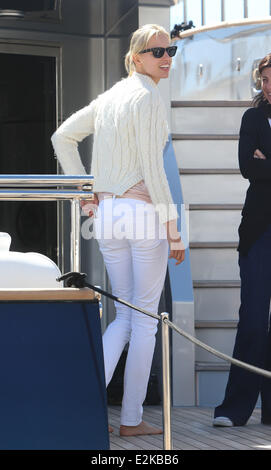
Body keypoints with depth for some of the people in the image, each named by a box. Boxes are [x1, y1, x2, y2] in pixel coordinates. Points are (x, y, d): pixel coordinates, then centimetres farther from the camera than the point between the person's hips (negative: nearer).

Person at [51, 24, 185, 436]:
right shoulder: (147, 97, -11)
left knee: (125, 315, 14)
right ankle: (132, 419, 8)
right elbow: (153, 169, -16)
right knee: (146, 317, 3)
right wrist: (173, 229, -12)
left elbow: (62, 137, 18)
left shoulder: (110, 96, 13)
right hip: (143, 212, -7)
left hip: (107, 213, 7)